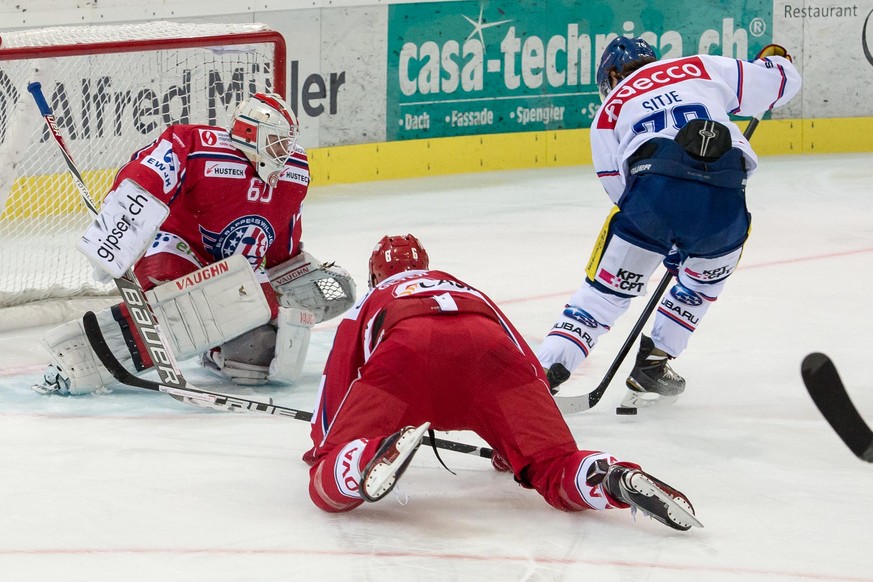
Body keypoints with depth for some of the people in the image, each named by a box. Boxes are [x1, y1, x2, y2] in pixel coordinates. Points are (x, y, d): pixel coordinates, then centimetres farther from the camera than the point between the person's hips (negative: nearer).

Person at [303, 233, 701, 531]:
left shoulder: (369, 302, 41)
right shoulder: (466, 290, 48)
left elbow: (336, 380, 36)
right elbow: (528, 365, 46)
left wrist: (322, 444, 52)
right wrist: (512, 447, 57)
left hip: (406, 351, -2)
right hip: (491, 350, 2)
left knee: (327, 487, -5)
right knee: (557, 474, 3)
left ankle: (374, 454, -40)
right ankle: (615, 479, -32)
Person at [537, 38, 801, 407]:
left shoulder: (608, 111, 27)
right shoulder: (704, 68, 28)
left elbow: (621, 189, 23)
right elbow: (781, 81, 26)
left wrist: (670, 248, 33)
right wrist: (774, 59, 50)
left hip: (654, 193, -1)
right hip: (724, 202, 1)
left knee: (608, 289, 15)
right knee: (706, 277, 31)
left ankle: (545, 374, 2)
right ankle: (653, 364, 30)